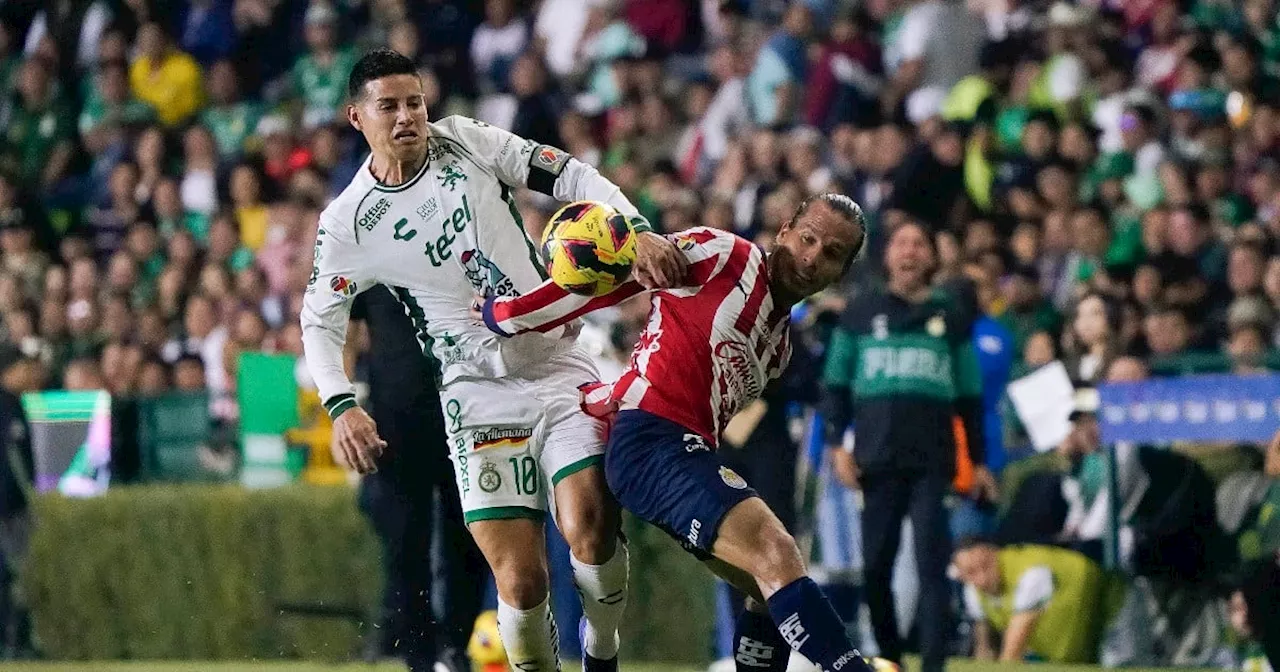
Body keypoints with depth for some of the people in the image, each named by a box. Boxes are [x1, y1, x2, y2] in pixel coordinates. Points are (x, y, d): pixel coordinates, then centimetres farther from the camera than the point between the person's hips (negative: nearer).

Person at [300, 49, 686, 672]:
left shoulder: (463, 140, -1)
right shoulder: (347, 223, -3)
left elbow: (570, 176, -3)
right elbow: (320, 319, 9)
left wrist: (637, 232, -19)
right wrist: (341, 405, -8)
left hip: (559, 367, 1)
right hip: (479, 395, -1)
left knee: (590, 527, -21)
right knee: (520, 579, -13)